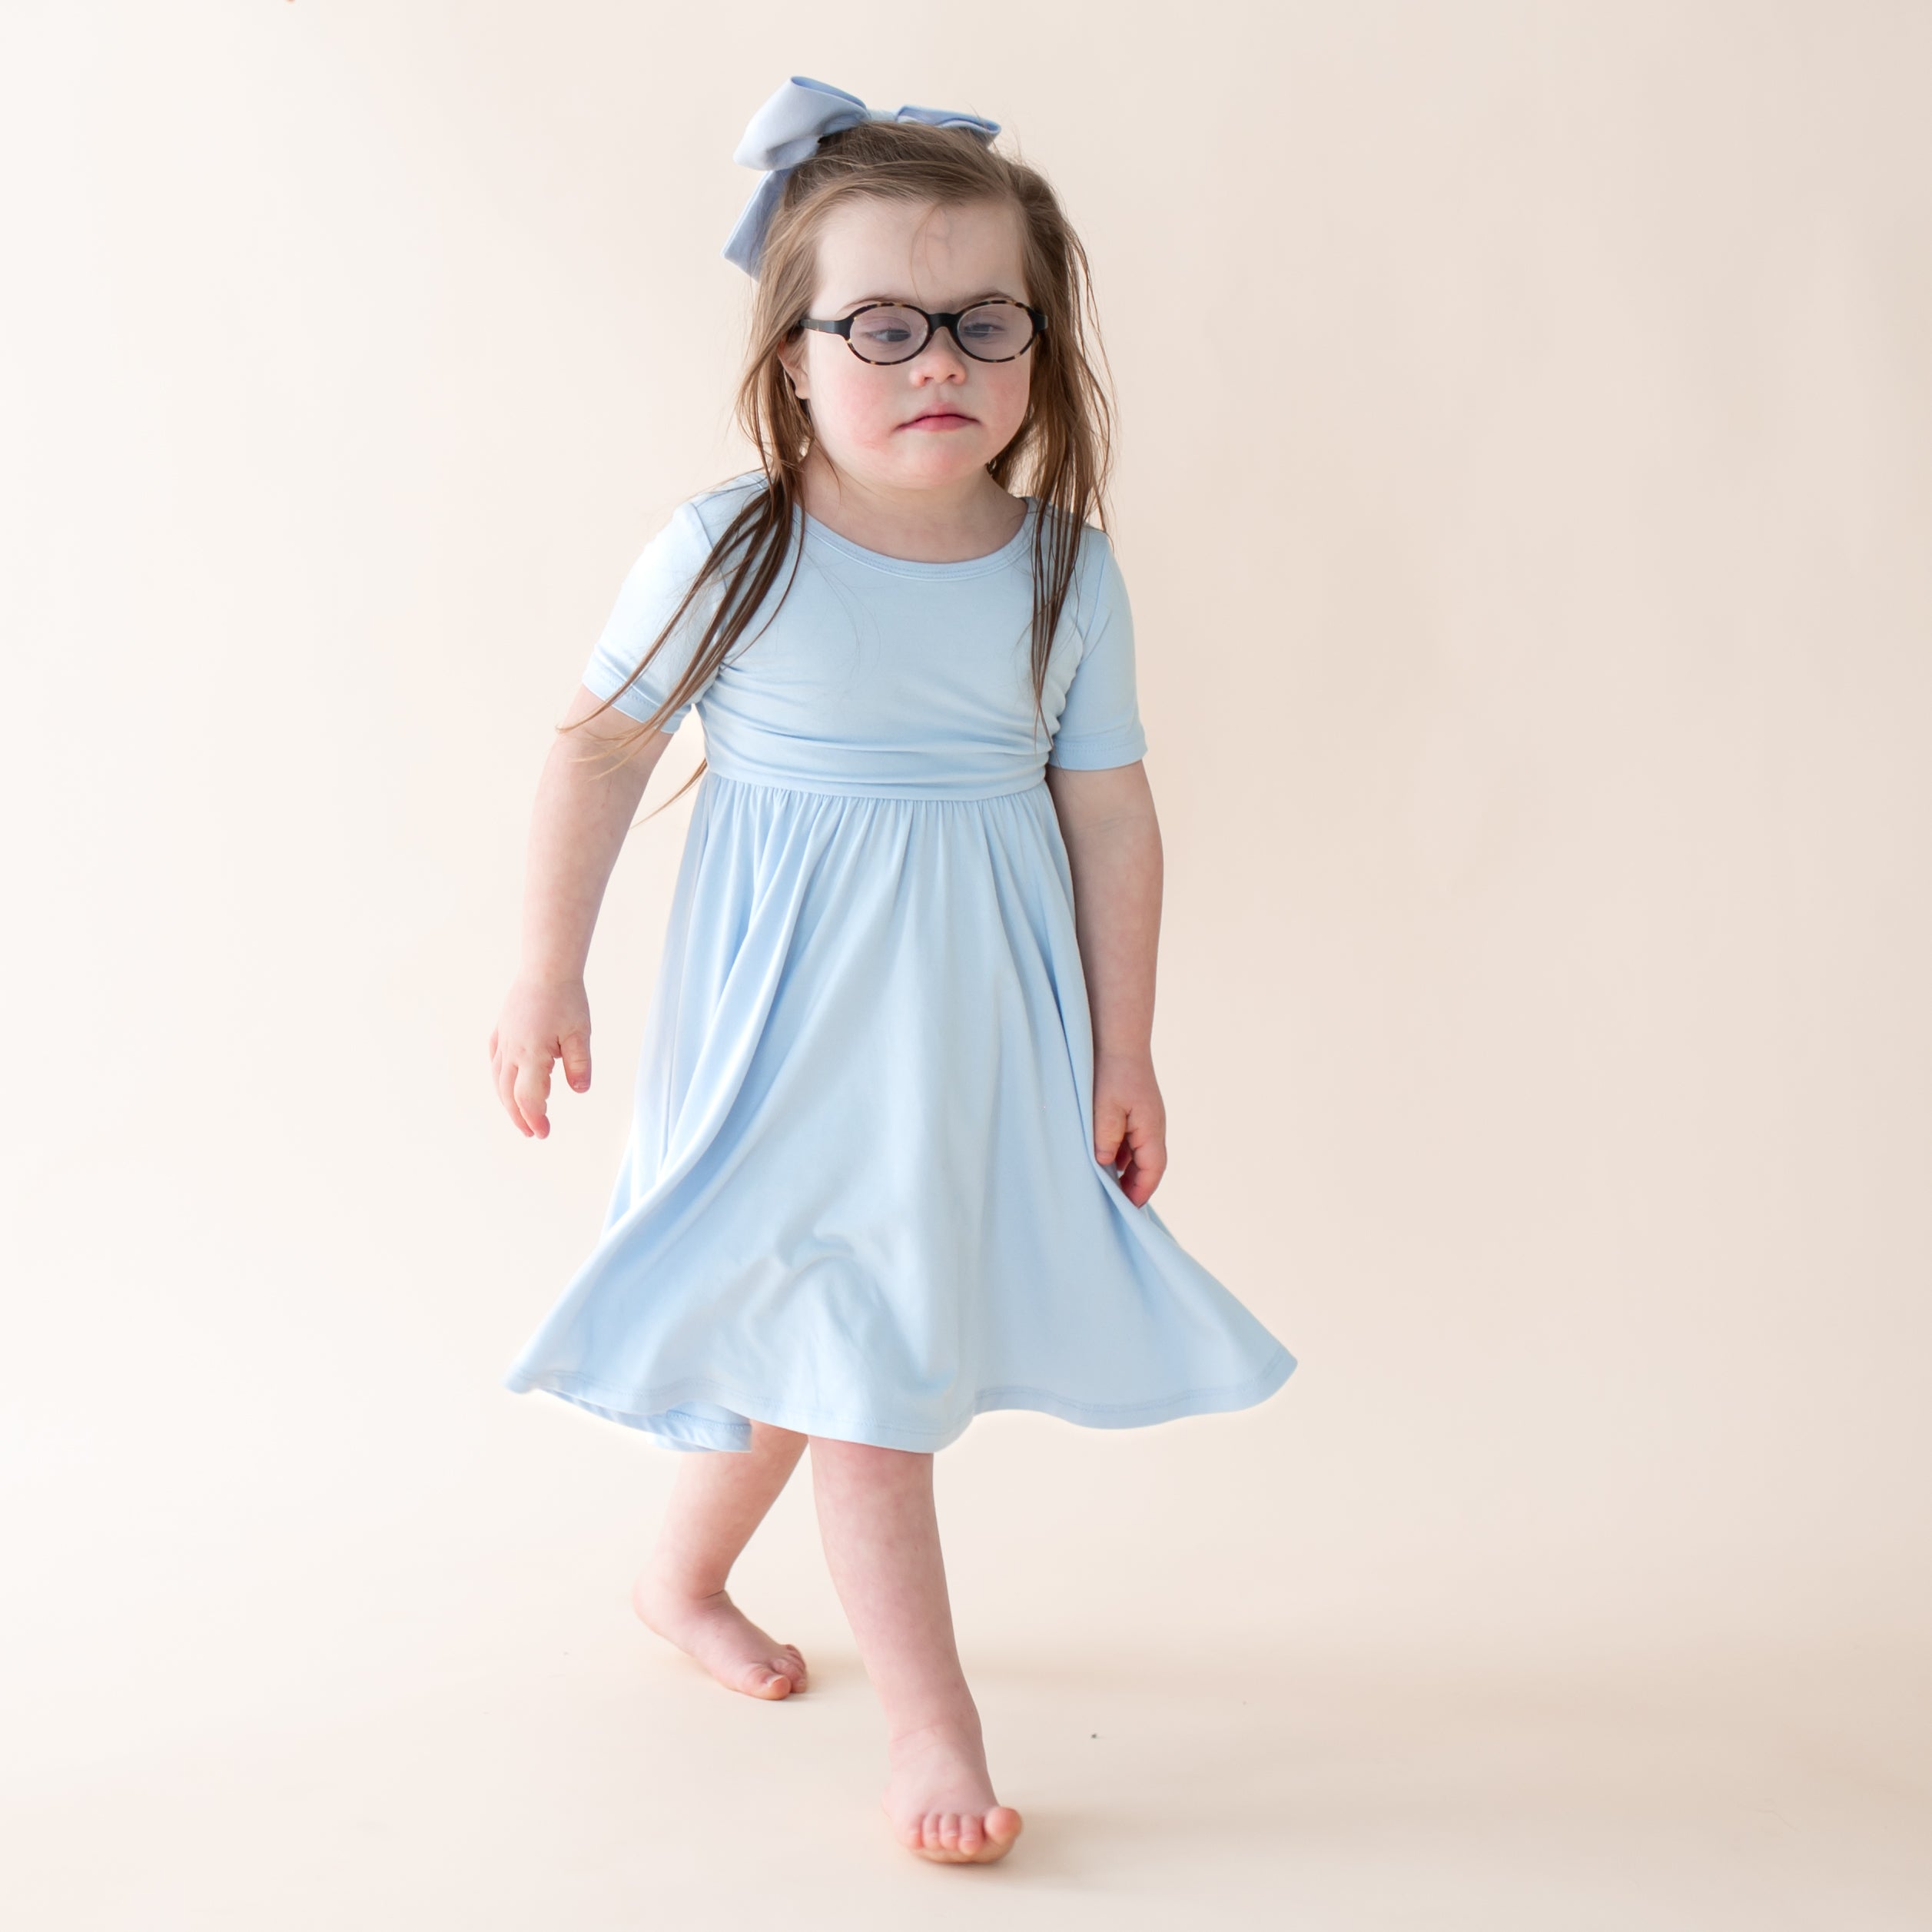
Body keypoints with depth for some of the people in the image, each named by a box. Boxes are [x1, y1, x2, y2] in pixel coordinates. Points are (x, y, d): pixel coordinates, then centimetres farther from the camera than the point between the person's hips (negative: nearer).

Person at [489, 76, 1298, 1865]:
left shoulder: (1068, 571, -6)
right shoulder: (726, 552, -14)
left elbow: (1111, 812, 0)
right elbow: (600, 743, -2)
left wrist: (1121, 1054, 3)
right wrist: (548, 971, 2)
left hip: (985, 1027, 4)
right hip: (796, 1020, -3)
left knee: (797, 1334, 17)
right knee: (855, 1353, -3)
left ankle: (684, 1571, 42)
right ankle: (928, 1711, 11)